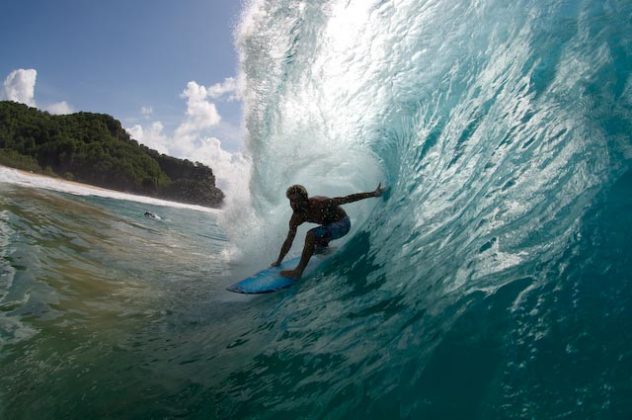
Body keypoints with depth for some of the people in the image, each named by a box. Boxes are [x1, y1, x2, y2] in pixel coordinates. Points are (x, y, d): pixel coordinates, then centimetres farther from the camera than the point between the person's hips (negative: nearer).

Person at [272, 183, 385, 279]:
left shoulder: (318, 203, -32)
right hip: (330, 224, 7)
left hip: (342, 224, -7)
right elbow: (289, 241, -1)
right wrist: (278, 261, 4)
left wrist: (372, 194, -27)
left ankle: (298, 272, -24)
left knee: (312, 235, -27)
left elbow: (347, 199, -27)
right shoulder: (296, 218, -12)